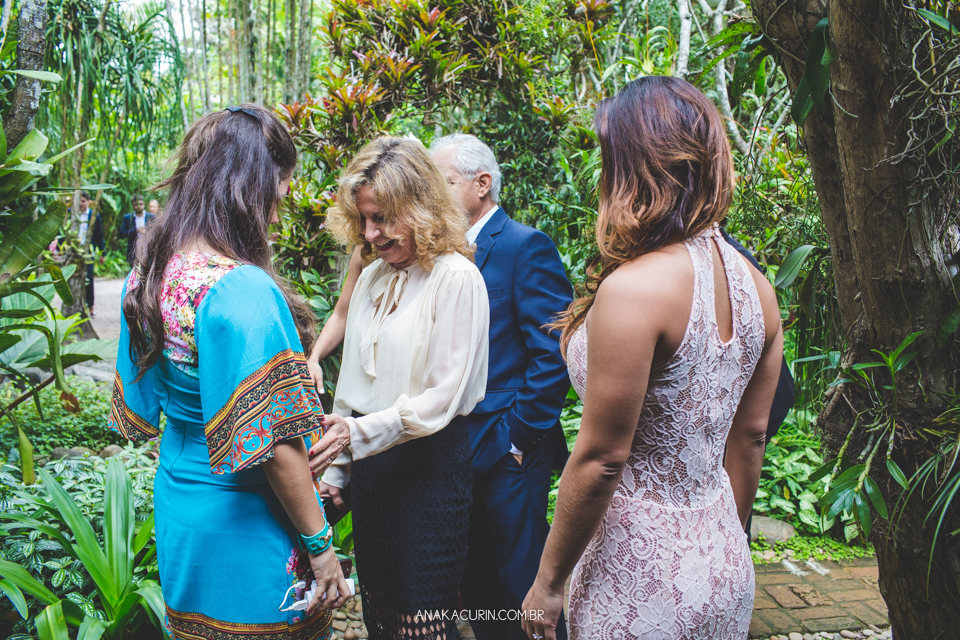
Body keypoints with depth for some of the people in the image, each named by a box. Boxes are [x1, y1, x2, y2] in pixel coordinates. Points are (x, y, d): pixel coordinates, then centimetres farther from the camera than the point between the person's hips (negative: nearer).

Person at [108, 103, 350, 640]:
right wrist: (321, 546, -16)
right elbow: (273, 443, -25)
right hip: (244, 527, -8)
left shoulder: (148, 272, -1)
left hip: (177, 508, 8)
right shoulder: (244, 293, -28)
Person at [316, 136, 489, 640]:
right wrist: (336, 469, 12)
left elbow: (440, 399, -16)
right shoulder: (372, 276, 9)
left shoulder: (456, 278, -13)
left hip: (429, 465, -6)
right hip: (371, 463, 7)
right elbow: (353, 382, 13)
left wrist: (358, 432, -25)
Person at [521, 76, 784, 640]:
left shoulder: (632, 288, -24)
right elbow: (751, 436, 9)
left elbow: (601, 458, -21)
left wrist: (548, 581, -9)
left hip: (640, 574, -7)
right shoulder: (754, 285, 0)